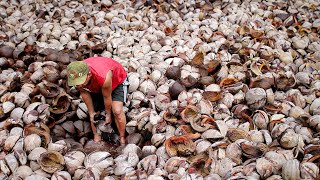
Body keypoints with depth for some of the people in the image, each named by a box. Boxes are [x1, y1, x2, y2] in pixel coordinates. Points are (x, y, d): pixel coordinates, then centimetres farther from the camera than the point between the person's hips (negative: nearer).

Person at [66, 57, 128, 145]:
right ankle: (96, 137, 24)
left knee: (117, 111, -19)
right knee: (93, 111, 2)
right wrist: (91, 113, -6)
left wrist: (108, 114, -10)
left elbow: (107, 97, -28)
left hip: (117, 82, -5)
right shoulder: (76, 76, -33)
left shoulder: (104, 77, -47)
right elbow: (84, 93, -13)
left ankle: (122, 139, 2)